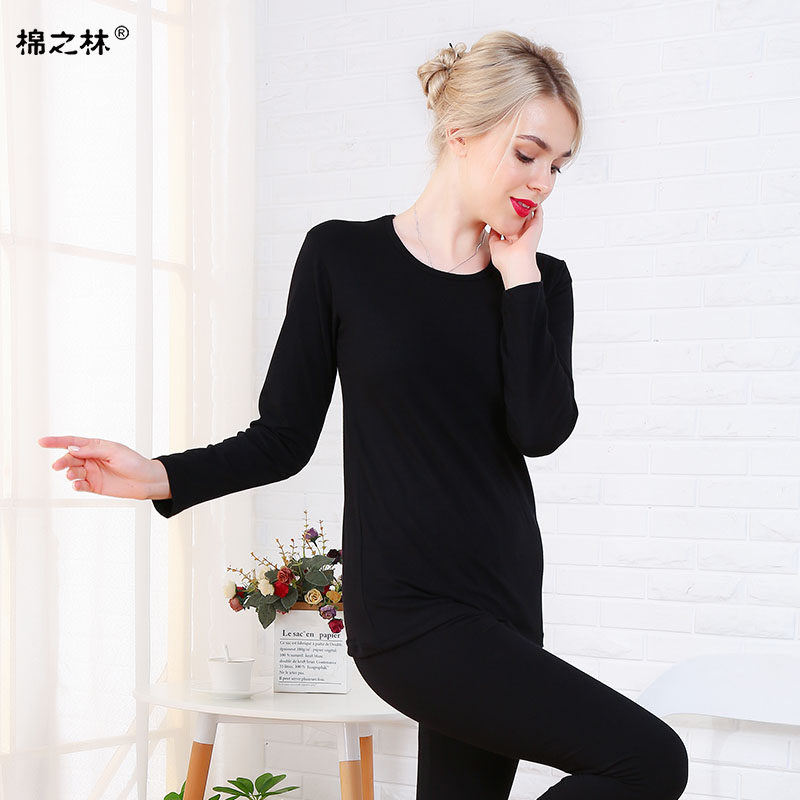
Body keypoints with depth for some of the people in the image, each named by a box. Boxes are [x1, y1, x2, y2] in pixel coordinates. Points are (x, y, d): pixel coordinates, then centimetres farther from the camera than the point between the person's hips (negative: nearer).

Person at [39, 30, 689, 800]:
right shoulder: (343, 256, -2)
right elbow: (284, 437, 0)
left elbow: (542, 429, -9)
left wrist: (518, 273, -6)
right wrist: (165, 476, -14)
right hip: (410, 614, -5)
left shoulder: (539, 280, 9)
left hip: (503, 607, 6)